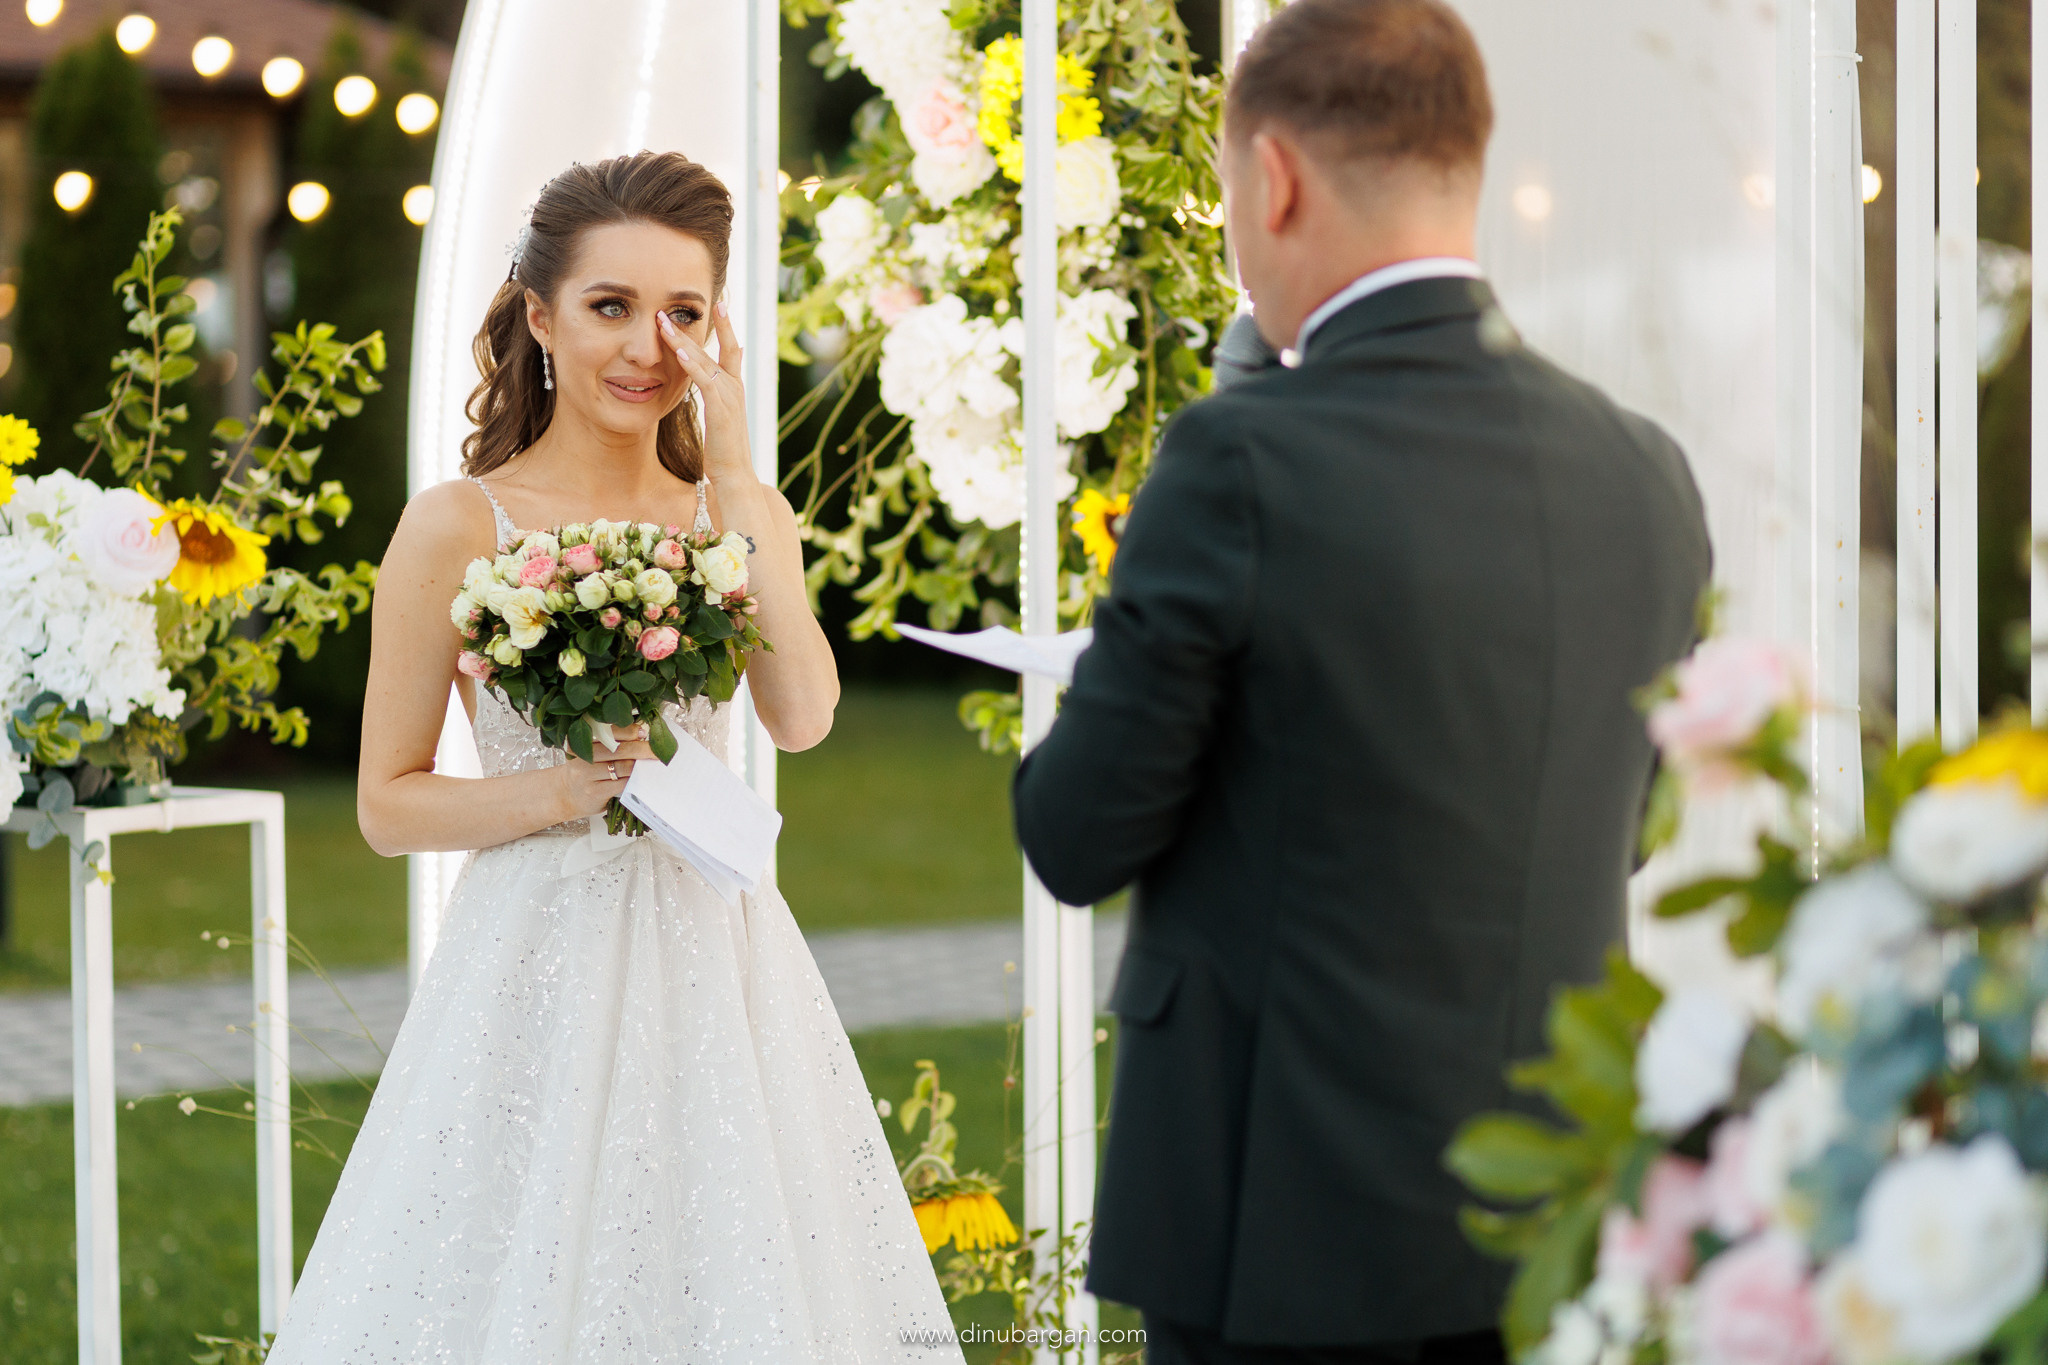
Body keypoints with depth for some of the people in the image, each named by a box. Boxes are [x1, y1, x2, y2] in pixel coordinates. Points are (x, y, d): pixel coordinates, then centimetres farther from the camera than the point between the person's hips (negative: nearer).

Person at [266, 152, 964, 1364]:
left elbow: (804, 714, -12)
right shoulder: (461, 526, -3)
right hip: (540, 977, -3)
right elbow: (389, 805, 0)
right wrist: (559, 793, -17)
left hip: (716, 969, 4)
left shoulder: (738, 512, 7)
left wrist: (731, 469, -11)